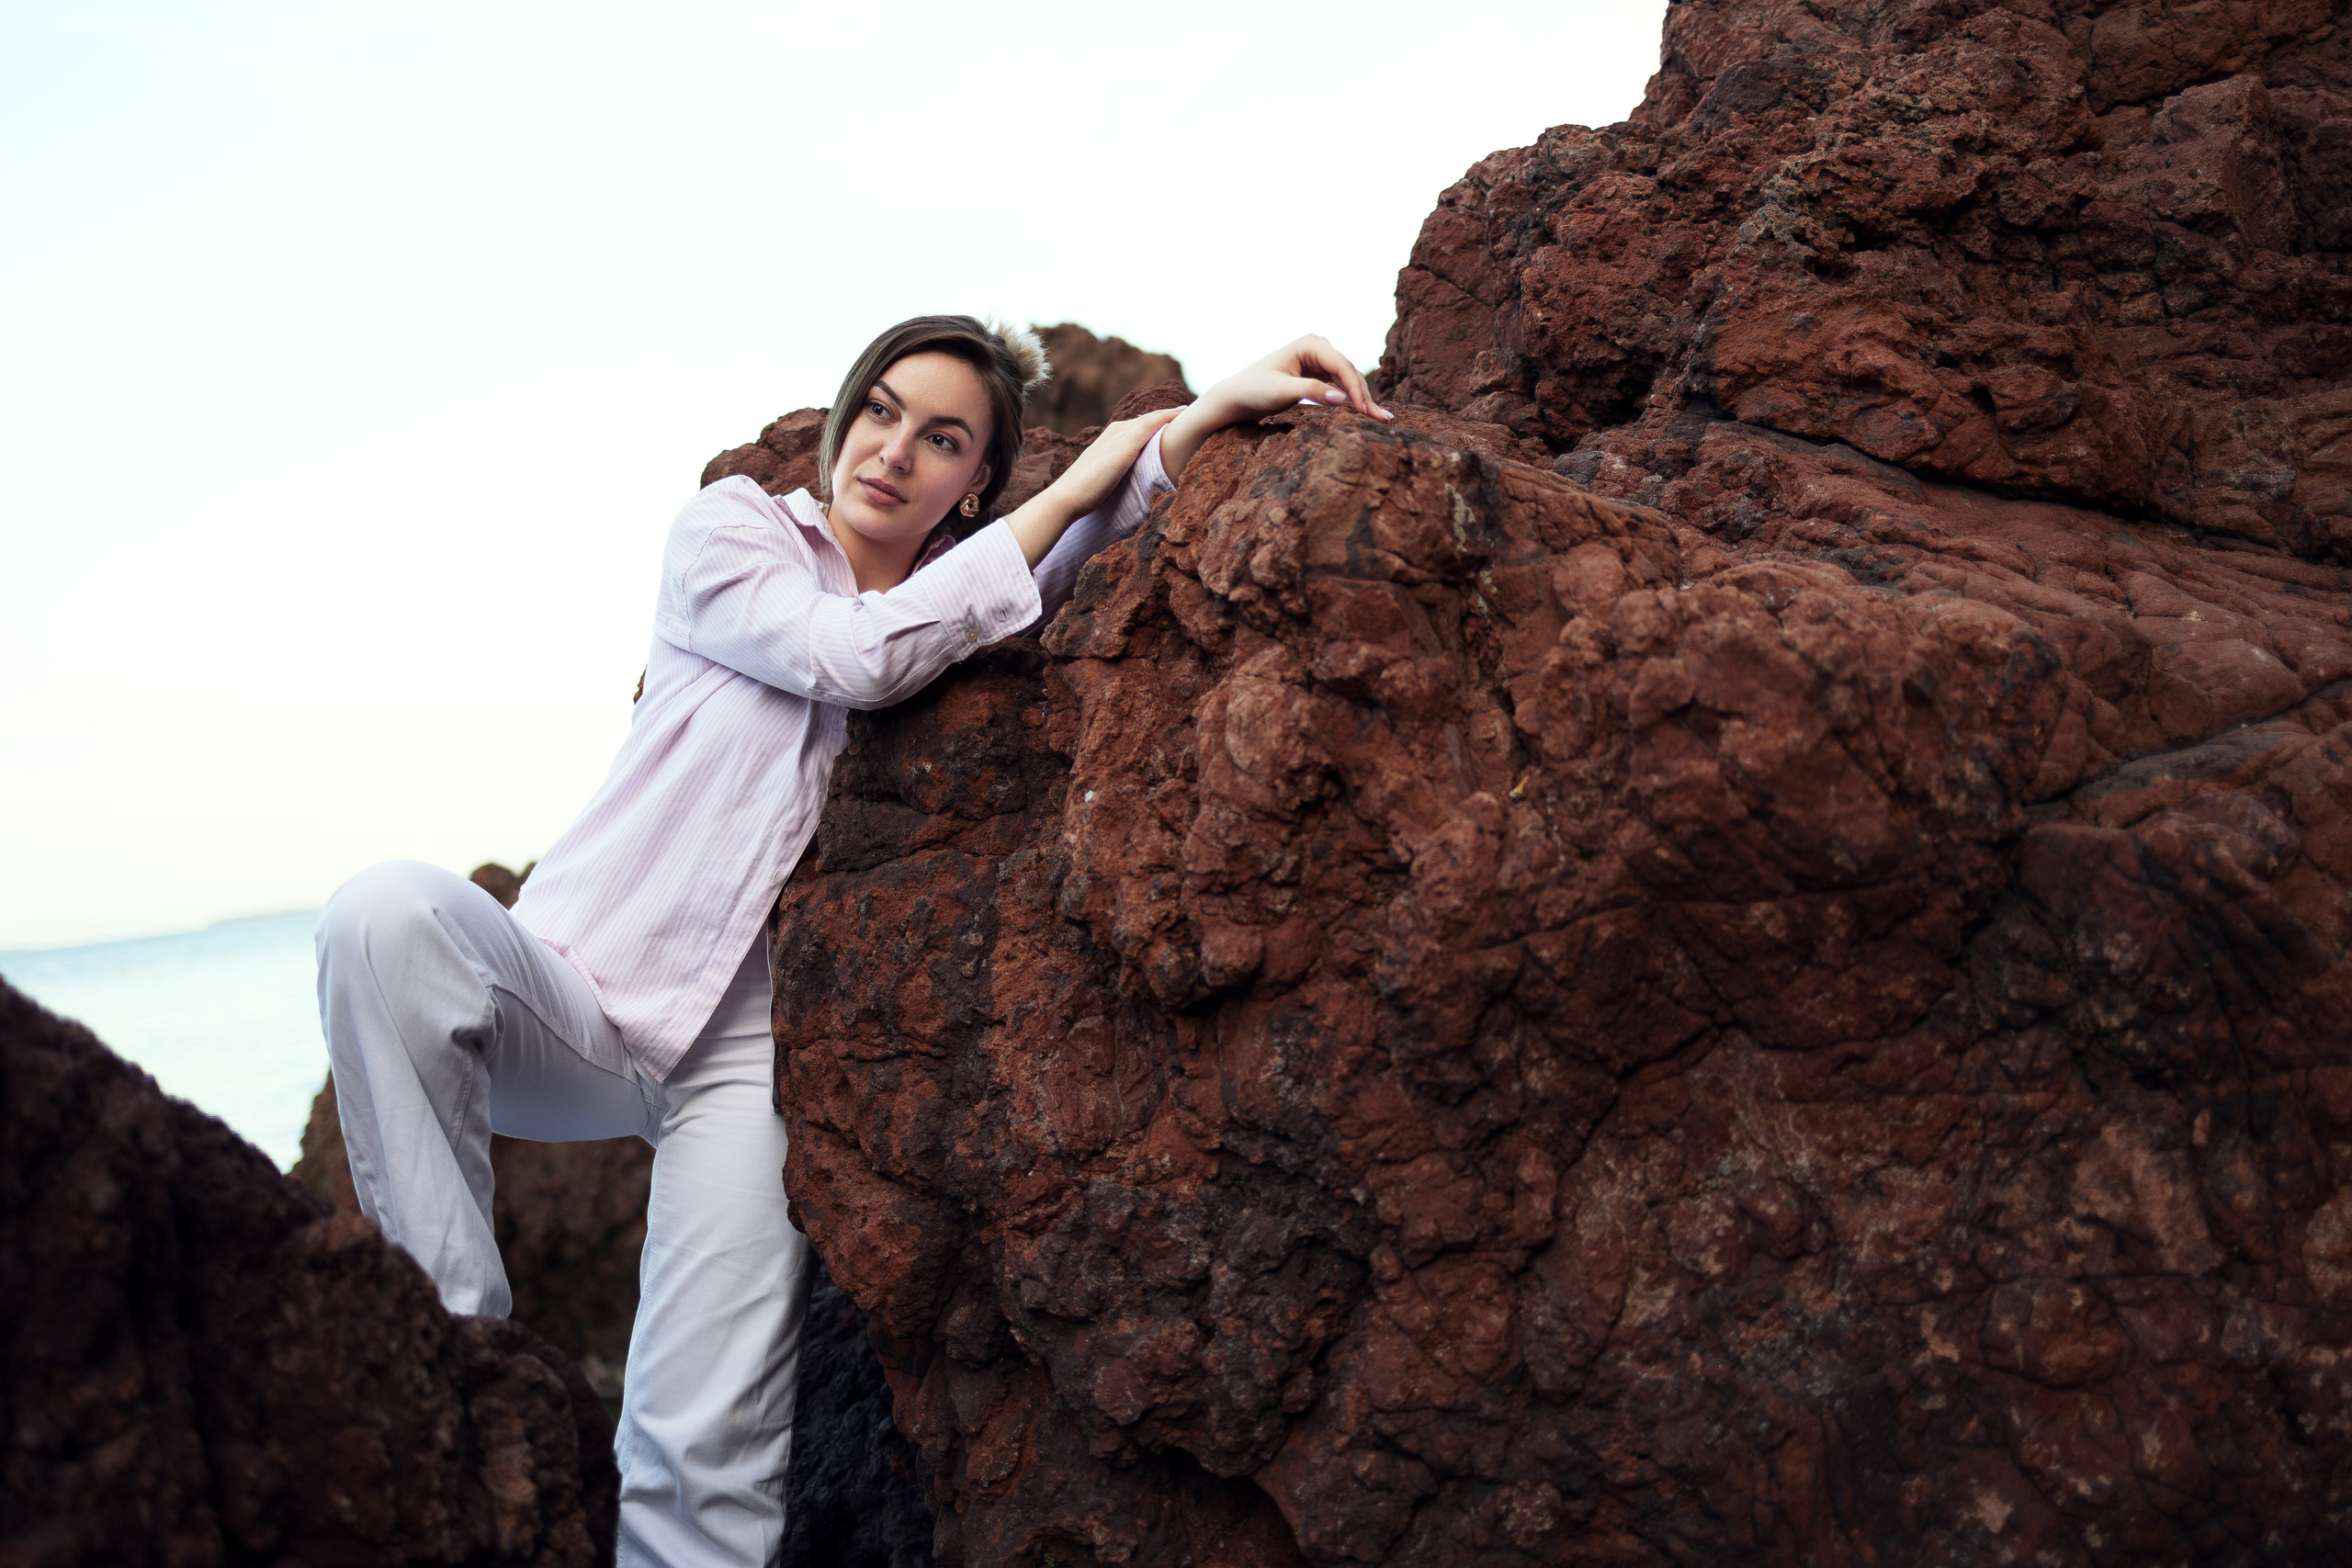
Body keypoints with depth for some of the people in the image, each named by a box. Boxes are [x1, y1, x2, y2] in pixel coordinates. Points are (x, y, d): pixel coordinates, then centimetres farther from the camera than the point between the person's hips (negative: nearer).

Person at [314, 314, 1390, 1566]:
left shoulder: (969, 594, 13)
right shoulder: (732, 527, 4)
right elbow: (856, 655, -15)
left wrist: (1222, 405, -23)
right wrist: (1071, 487, -9)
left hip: (751, 1041, 1)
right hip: (584, 996, -1)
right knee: (390, 913, -34)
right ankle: (456, 1319, -26)